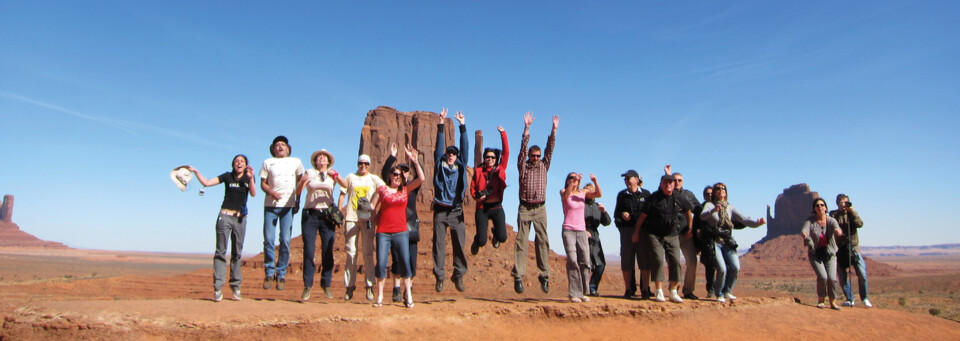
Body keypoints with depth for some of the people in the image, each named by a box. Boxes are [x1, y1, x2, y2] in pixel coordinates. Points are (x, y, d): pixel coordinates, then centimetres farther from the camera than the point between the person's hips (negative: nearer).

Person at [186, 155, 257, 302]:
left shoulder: (248, 178, 9)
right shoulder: (227, 176, 7)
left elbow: (253, 194, -6)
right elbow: (206, 183, 3)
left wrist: (251, 178, -18)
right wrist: (196, 171, -7)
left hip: (240, 218, 1)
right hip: (225, 216, -1)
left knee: (237, 253, 4)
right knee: (221, 251, -7)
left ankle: (235, 286, 7)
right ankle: (218, 287, -9)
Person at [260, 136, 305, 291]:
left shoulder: (296, 162, 13)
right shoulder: (268, 163, 12)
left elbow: (300, 181, 17)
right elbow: (263, 183, 9)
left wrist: (298, 200, 7)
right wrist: (271, 192, -12)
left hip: (288, 205, 0)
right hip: (270, 204, 0)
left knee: (285, 241, -4)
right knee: (268, 240, -3)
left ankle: (281, 274, 5)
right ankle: (269, 273, 8)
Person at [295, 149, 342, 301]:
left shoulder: (332, 174, 9)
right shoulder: (309, 173, 9)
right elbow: (298, 192, 0)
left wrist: (336, 175, -28)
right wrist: (302, 182, -20)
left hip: (327, 215, 0)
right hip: (310, 215, 0)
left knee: (327, 252, -1)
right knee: (308, 251, -6)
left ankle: (326, 285, 11)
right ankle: (307, 286, 2)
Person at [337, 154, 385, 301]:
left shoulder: (374, 179, 13)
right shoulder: (351, 177, 16)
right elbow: (342, 193, 13)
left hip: (368, 218, -1)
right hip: (351, 217, 1)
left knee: (368, 252, -2)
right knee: (351, 252, -1)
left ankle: (369, 285, 3)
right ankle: (349, 286, 4)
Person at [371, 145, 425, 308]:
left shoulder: (406, 189, 9)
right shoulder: (382, 189, 7)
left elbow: (421, 179, -3)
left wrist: (414, 160, -7)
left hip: (401, 232, 1)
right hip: (383, 232, -1)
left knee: (405, 263, -3)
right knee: (381, 264, -4)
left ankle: (408, 296, 6)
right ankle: (379, 296, 8)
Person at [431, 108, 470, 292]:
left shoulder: (460, 166, 11)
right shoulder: (440, 165, 8)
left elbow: (465, 147, 5)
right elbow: (439, 146, 1)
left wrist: (462, 125, 0)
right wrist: (441, 125, -6)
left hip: (456, 211, 1)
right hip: (440, 210, -1)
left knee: (460, 245, 0)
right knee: (439, 245, 0)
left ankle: (459, 276, 8)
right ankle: (439, 277, 5)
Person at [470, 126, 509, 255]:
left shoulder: (500, 169, 7)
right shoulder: (478, 171, 7)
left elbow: (506, 153, 0)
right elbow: (472, 187, 6)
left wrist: (503, 133, -4)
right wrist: (477, 195, -16)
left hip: (496, 207, 1)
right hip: (482, 208, 0)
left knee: (502, 238, -14)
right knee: (482, 242, -6)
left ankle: (495, 232, 24)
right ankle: (477, 239, 34)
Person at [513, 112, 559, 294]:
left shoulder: (543, 166, 13)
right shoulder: (523, 166, 6)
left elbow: (550, 148, 4)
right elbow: (523, 147, -4)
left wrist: (554, 129, -5)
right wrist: (527, 128, -14)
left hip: (540, 208, 2)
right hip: (525, 208, -2)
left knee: (543, 241, -1)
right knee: (521, 241, -5)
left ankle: (544, 275, 2)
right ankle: (518, 276, -8)